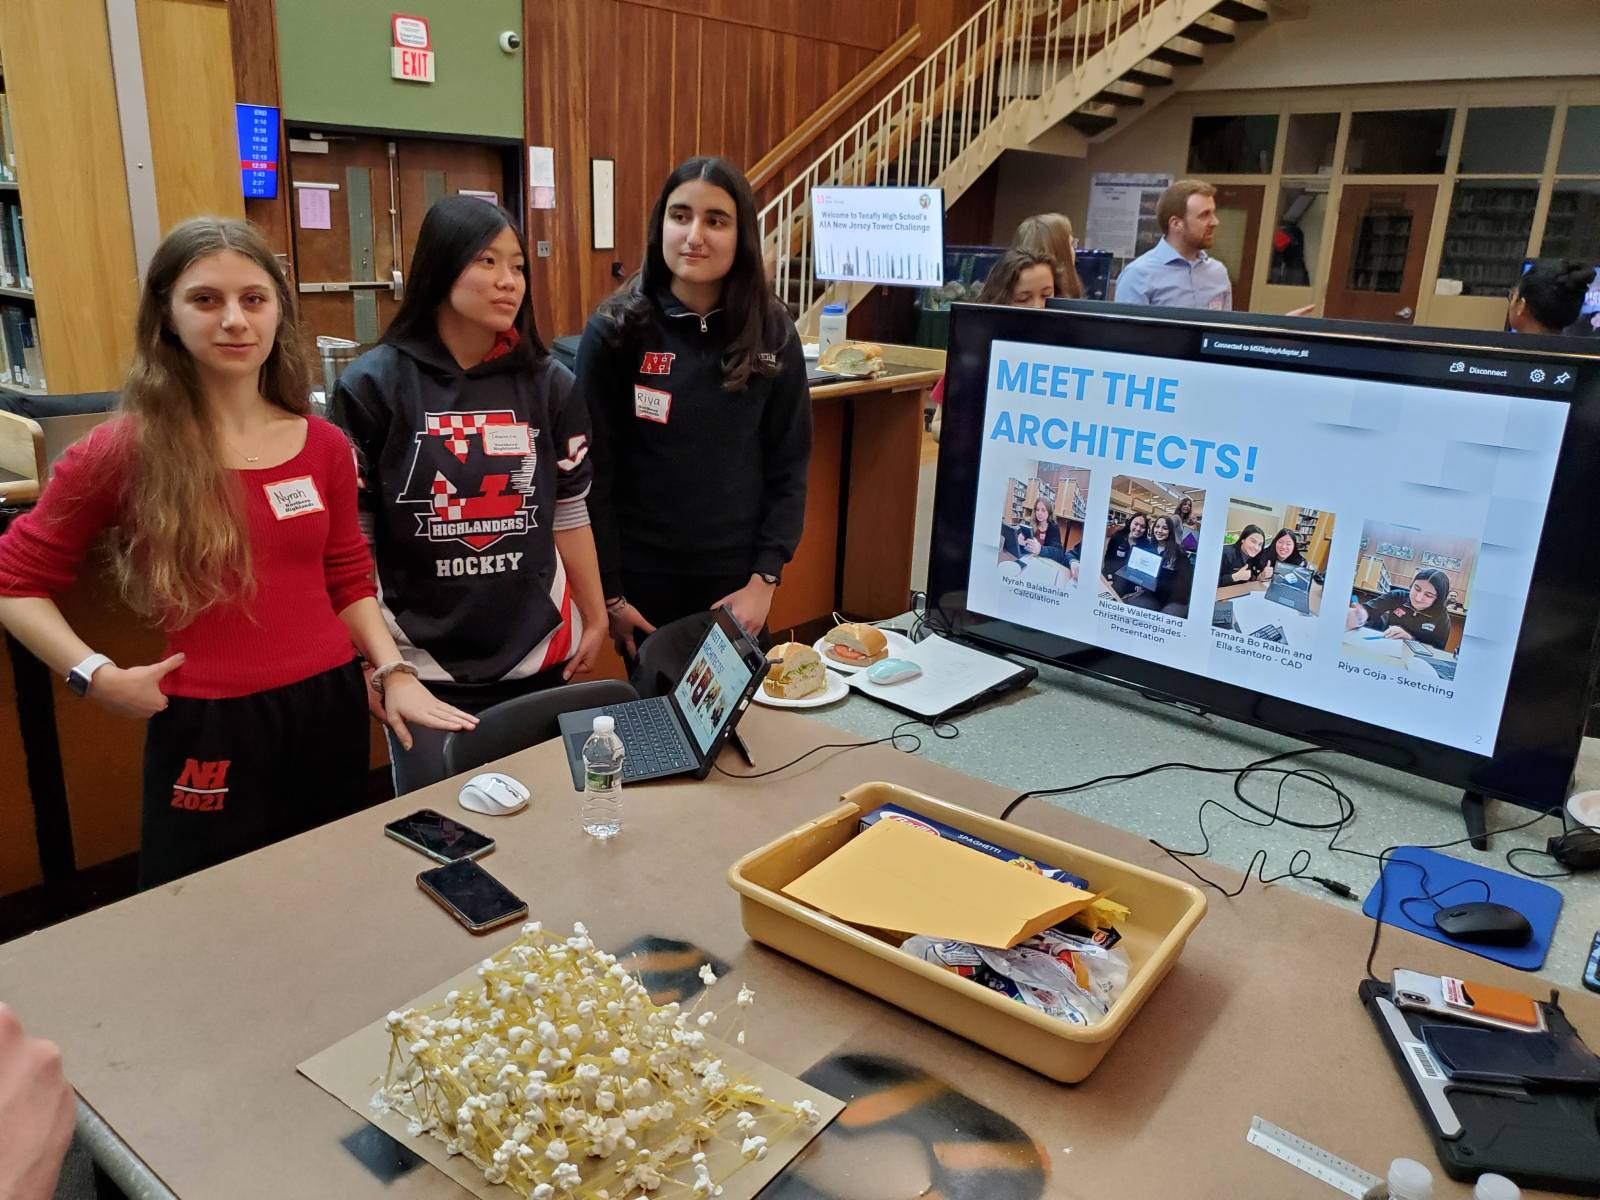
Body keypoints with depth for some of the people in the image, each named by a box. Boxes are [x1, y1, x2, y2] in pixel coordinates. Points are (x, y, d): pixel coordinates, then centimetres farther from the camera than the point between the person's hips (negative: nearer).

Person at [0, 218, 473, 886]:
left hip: (331, 711, 4)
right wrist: (96, 676, -9)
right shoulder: (127, 450, -8)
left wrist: (393, 673, 0)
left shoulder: (324, 445, 2)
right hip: (208, 730, -3)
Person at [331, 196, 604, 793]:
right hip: (422, 661, -2)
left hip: (538, 654, 3)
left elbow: (568, 514, 8)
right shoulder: (374, 384, -6)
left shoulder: (548, 385, 3)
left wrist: (595, 619, 10)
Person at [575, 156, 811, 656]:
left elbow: (789, 466, 1)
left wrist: (764, 579, -6)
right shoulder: (614, 331, -9)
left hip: (739, 581, 2)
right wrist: (609, 593, -8)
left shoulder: (773, 333, -3)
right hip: (644, 581, -1)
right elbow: (594, 473, -7)